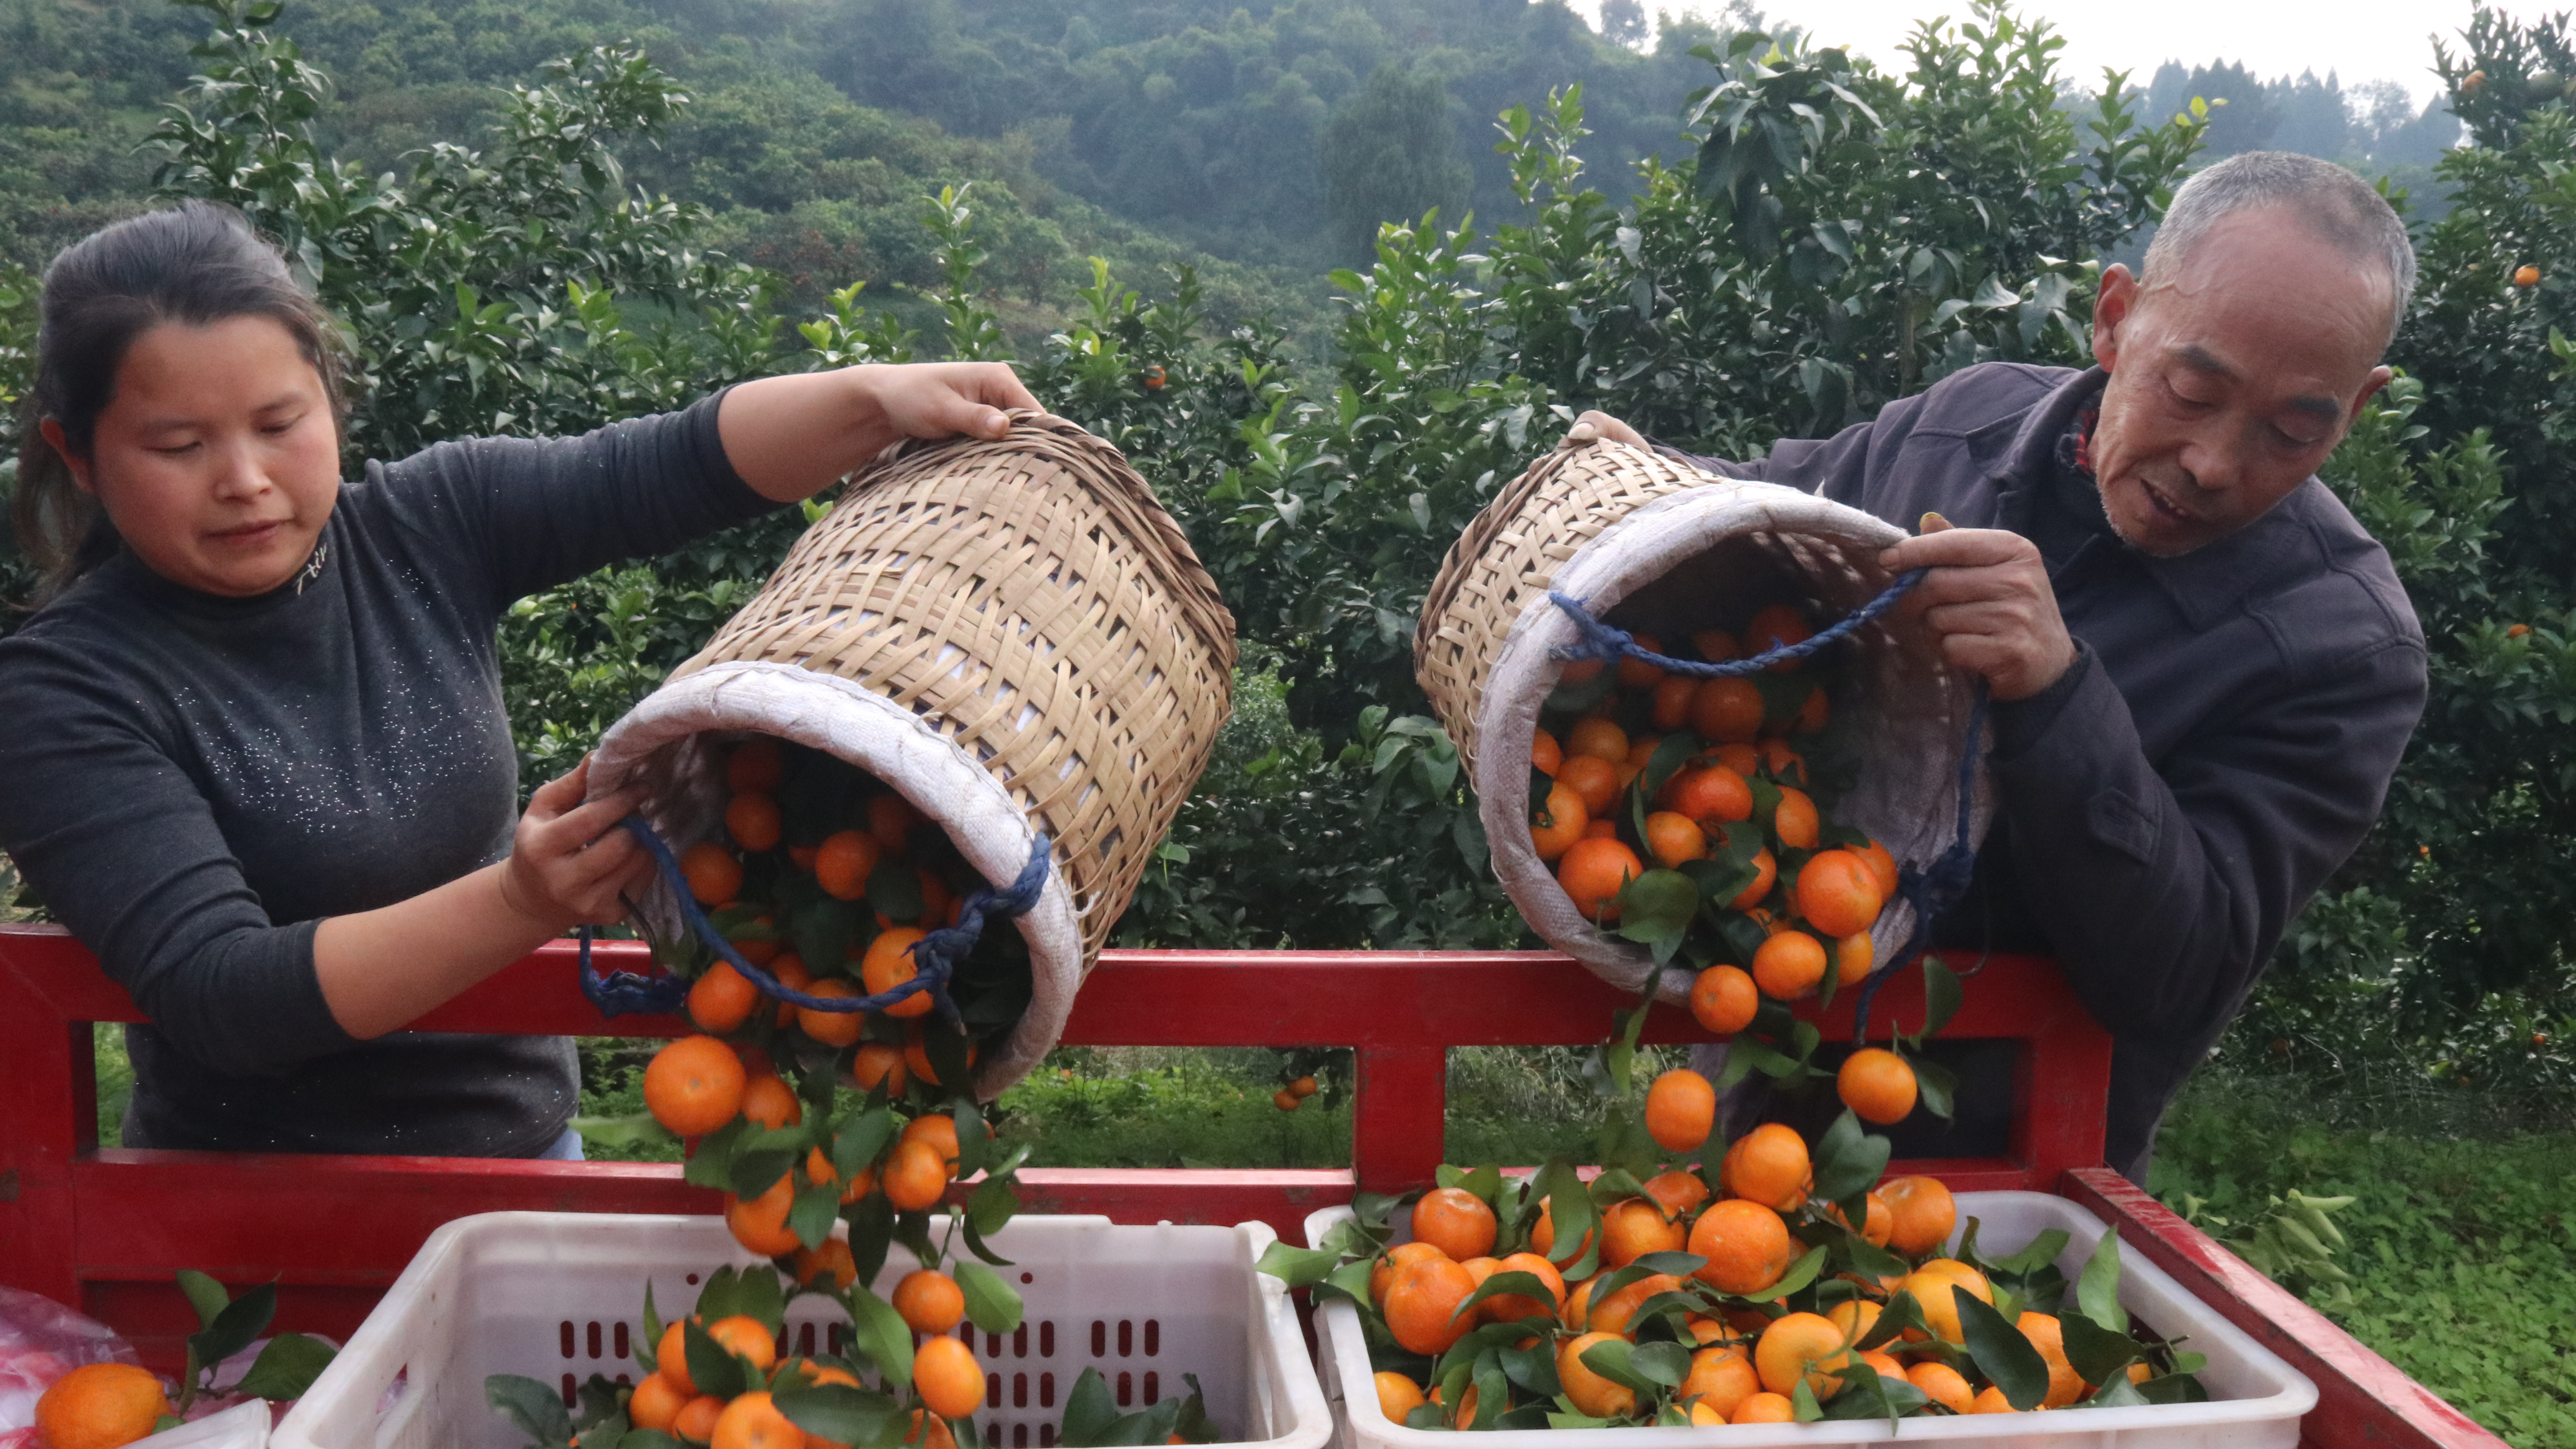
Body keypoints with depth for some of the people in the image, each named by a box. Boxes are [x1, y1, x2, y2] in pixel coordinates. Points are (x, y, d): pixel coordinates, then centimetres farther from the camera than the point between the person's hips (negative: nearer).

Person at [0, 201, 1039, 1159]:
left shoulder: (427, 526, -7)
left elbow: (675, 469, -16)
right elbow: (219, 997, -27)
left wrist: (876, 400, -35)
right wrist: (518, 906, -41)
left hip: (528, 1141, 4)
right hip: (268, 1218, -4)